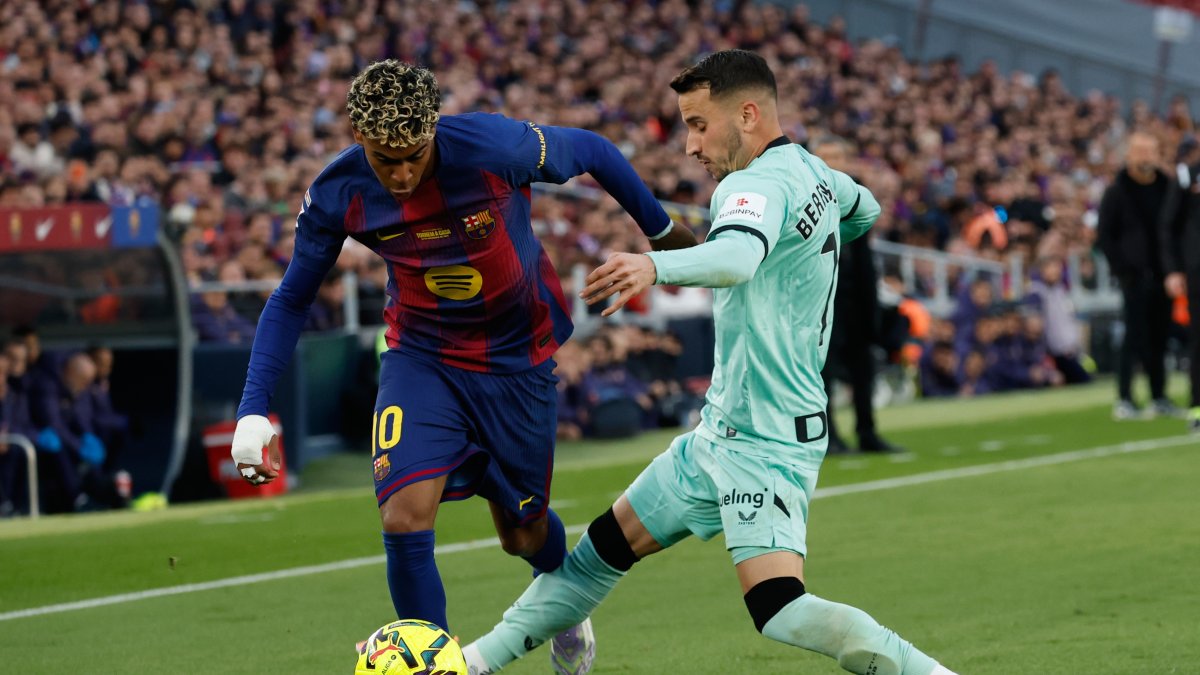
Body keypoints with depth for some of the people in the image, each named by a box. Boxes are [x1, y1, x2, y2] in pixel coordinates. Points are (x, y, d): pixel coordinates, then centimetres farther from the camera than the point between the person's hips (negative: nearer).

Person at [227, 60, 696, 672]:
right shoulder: (337, 196, -18)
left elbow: (592, 152, -6)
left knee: (524, 535, 12)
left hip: (518, 361, -1)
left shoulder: (494, 147, -26)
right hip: (421, 358, 1)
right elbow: (291, 300, -3)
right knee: (405, 518, -21)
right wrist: (253, 409, -12)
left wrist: (662, 230, 7)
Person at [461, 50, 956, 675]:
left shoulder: (759, 184, -20)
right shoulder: (812, 172, 10)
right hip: (723, 428, 10)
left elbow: (736, 257, -44)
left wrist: (655, 266, -60)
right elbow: (864, 209, 33)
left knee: (779, 612, -23)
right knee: (612, 540, 16)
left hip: (763, 440, -10)